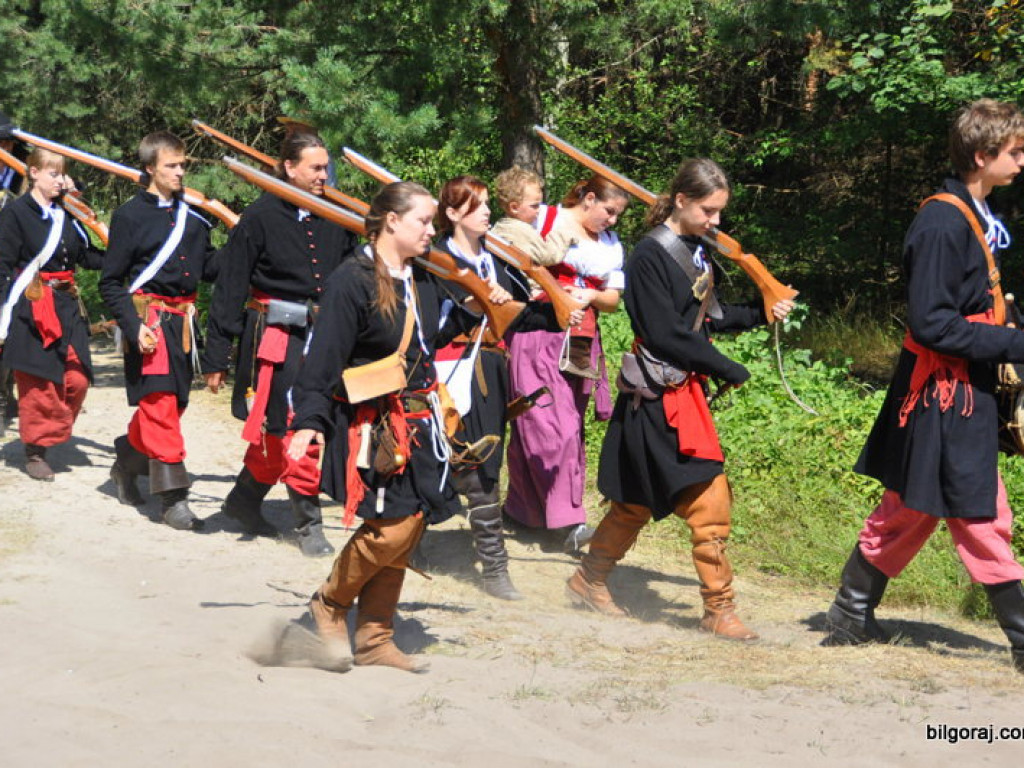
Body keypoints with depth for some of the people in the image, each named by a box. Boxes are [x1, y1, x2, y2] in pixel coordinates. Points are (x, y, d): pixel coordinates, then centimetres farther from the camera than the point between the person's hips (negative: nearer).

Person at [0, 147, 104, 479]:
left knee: (77, 379, 0)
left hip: (67, 305, 6)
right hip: (32, 308, -6)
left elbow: (86, 255, 16)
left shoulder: (66, 214, 13)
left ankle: (53, 433, 20)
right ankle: (35, 451, 10)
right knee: (38, 383, -2)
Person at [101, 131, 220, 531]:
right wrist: (134, 327, -15)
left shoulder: (192, 215, 9)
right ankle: (173, 497, -6)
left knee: (173, 402, 13)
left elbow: (208, 267, 13)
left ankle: (127, 463, 37)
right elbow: (110, 282, -4)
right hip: (149, 319, -6)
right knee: (160, 405, -9)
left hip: (183, 320, 6)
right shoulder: (130, 215, -5)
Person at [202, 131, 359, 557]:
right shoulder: (260, 218, -7)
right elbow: (230, 290, -6)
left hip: (323, 339, 5)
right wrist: (216, 357, -7)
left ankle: (243, 501, 31)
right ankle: (308, 523, 7)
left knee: (278, 431, 12)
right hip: (276, 340, -5)